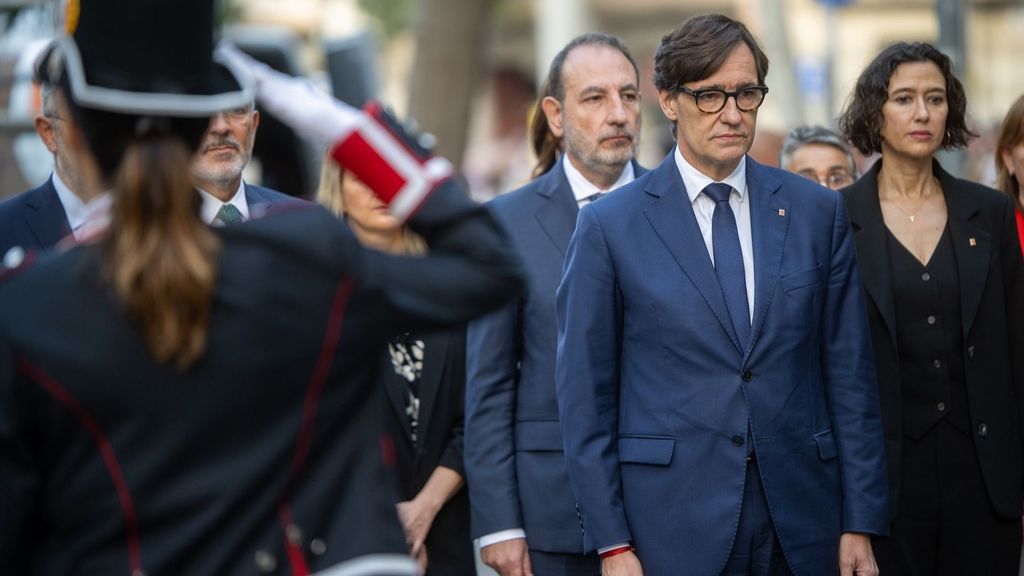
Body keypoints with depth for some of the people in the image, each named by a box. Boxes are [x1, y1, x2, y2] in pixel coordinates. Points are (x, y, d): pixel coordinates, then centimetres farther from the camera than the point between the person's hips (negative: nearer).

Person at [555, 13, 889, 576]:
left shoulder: (817, 211, 6)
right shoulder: (609, 226, -1)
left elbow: (849, 374, 7)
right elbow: (585, 395, -1)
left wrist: (860, 523, 2)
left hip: (801, 519, 2)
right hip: (671, 526, -2)